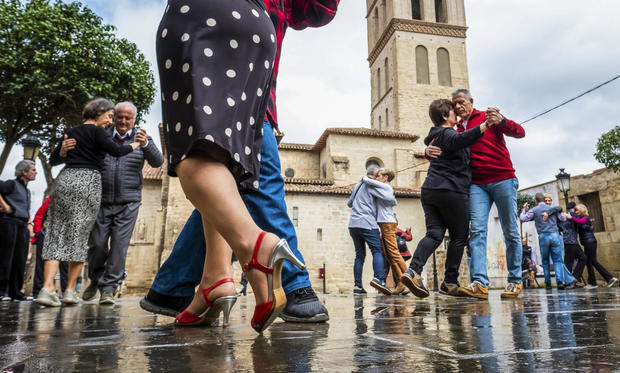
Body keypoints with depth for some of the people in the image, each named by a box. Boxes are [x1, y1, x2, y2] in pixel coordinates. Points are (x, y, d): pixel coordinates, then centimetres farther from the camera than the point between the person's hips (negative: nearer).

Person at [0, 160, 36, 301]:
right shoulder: (12, 184, 1)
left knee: (20, 260, 5)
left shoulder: (27, 190, 24)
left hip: (22, 227, 7)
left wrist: (29, 224, 19)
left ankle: (15, 291, 11)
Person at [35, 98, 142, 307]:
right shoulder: (96, 131, 0)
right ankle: (70, 290, 4)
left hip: (64, 180, 6)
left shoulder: (72, 132, 19)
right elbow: (116, 151, -12)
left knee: (56, 234, 3)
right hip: (87, 182, -6)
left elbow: (53, 160, 22)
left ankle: (47, 288, -8)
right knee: (79, 235, 0)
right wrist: (136, 144, 2)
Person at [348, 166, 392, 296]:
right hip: (367, 223, -7)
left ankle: (357, 285, 1)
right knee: (377, 251, -9)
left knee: (359, 255, 7)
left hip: (353, 224, 7)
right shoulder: (372, 185, 0)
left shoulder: (358, 185, 24)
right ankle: (379, 278, -28)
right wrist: (391, 191, 11)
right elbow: (389, 199, -10)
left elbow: (349, 203, 35)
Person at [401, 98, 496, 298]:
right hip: (451, 191, -8)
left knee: (434, 234, 0)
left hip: (430, 190, 8)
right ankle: (450, 282, 6)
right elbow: (460, 139, -29)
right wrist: (485, 125, -38)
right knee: (459, 236, 4)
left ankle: (413, 270, -19)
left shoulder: (435, 136, 23)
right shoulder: (447, 134, -5)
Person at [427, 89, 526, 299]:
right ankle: (479, 283, -17)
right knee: (477, 230, -11)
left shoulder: (488, 117, 5)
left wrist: (502, 122, -25)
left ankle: (515, 281, 11)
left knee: (511, 232, 1)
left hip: (503, 179, -3)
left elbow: (520, 132, -4)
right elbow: (444, 151, 14)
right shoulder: (457, 130, 17)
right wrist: (429, 150, -11)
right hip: (477, 184, 3)